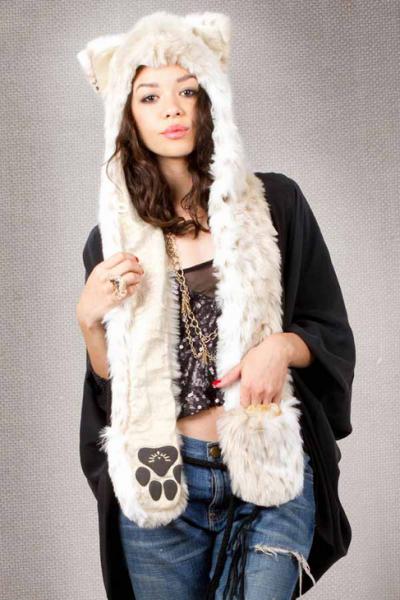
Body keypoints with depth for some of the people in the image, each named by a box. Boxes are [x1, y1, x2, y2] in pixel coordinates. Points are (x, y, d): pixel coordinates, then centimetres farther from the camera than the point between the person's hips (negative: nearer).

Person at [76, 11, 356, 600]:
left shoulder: (275, 202, -2)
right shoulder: (111, 239, 3)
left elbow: (332, 331, 3)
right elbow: (109, 384, 7)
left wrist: (282, 346, -17)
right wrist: (89, 319, -10)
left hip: (270, 472, -1)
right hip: (159, 482, 2)